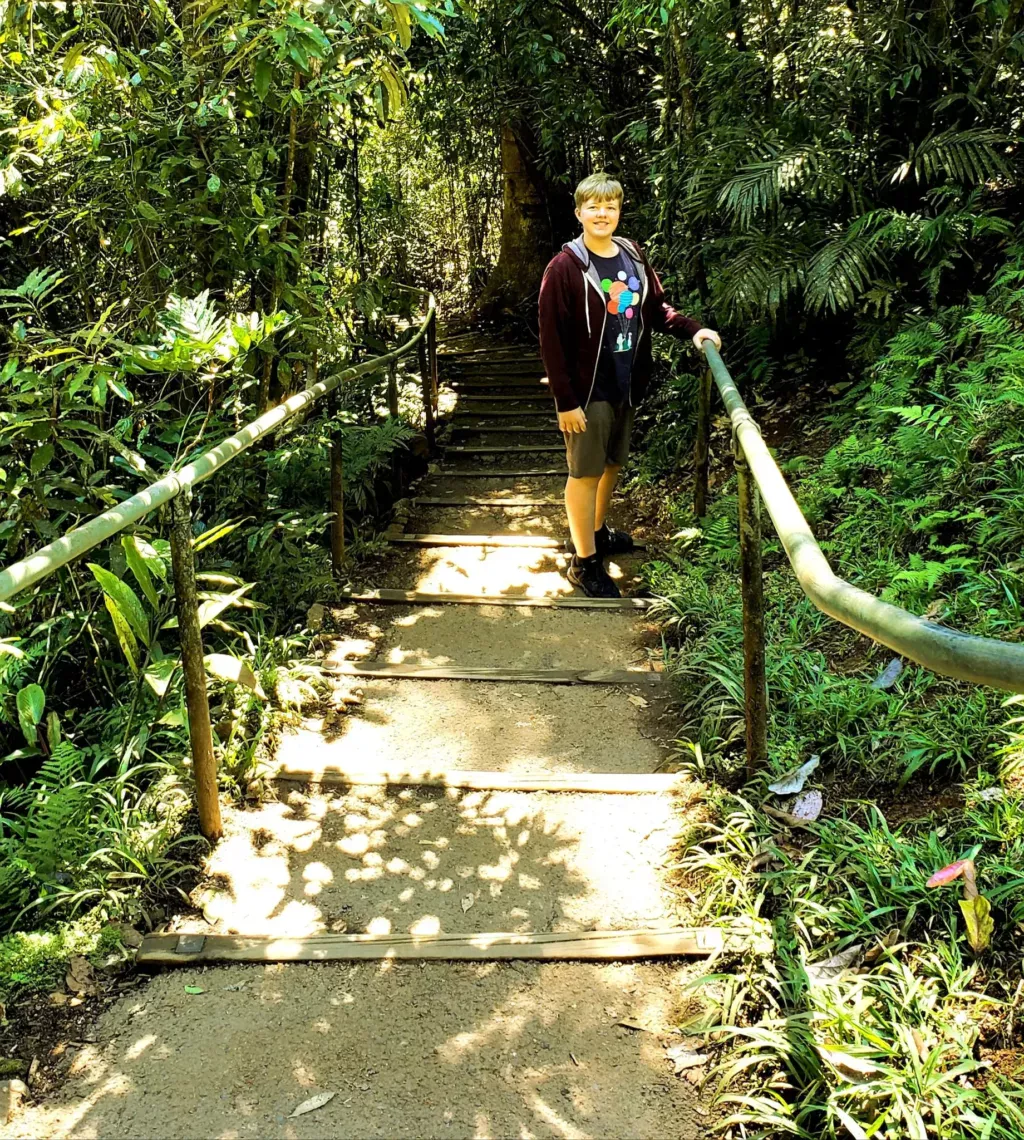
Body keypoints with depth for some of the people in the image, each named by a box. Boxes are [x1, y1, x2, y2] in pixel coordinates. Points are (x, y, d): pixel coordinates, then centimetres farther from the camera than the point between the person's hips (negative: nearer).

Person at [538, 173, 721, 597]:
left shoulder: (633, 256, 6)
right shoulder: (565, 267, -14)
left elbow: (657, 308, 15)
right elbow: (552, 339, -15)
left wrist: (693, 329, -2)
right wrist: (565, 400, -17)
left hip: (627, 386, 7)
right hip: (588, 389, -6)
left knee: (612, 464, 19)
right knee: (585, 473, 2)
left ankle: (597, 531, 40)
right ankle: (584, 561, 12)